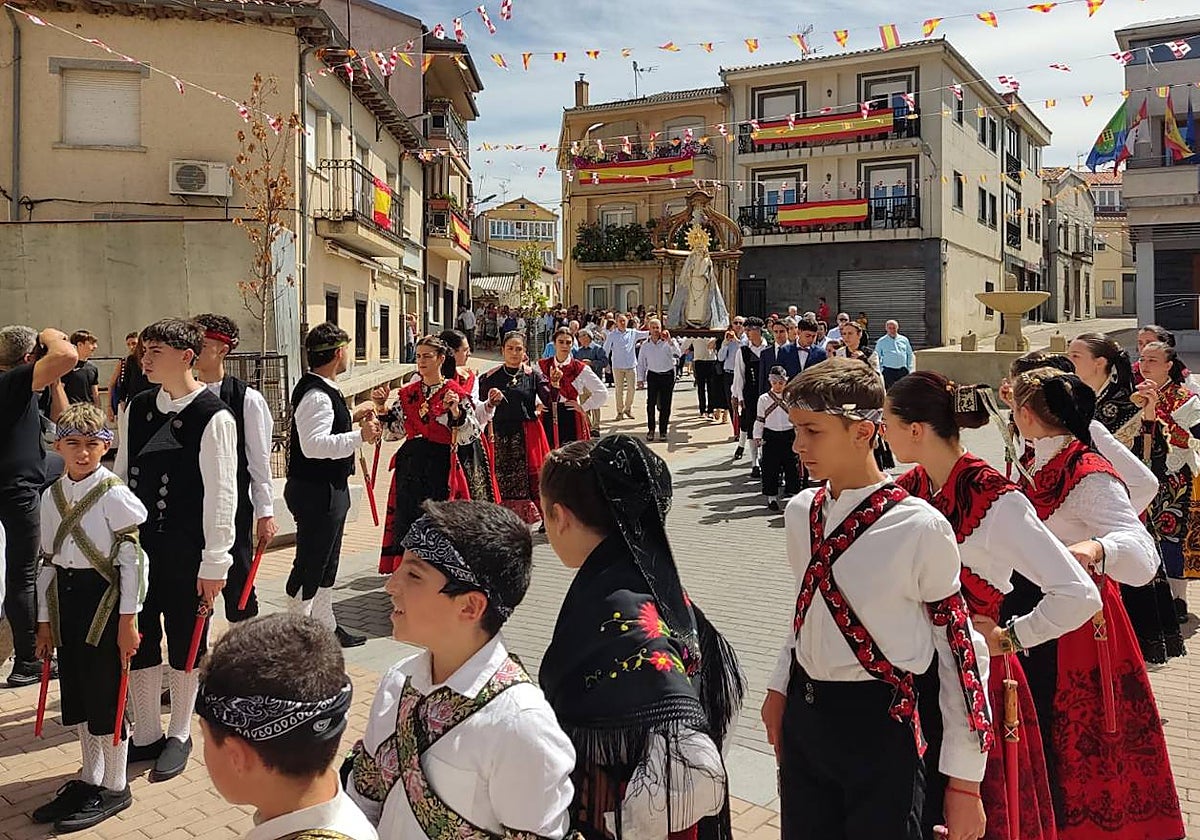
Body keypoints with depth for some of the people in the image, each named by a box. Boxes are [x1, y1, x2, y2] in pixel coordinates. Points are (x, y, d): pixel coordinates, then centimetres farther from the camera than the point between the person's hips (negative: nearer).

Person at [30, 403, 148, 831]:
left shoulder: (114, 495, -12)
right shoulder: (52, 497, 7)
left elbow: (132, 558, -12)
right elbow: (48, 560, 12)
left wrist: (127, 620, -13)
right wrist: (45, 619, 12)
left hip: (103, 598, -6)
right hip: (65, 600, 7)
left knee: (105, 696, 1)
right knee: (75, 695, 15)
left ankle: (114, 787, 16)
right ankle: (90, 778, 32)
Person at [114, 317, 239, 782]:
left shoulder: (213, 417, -13)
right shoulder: (137, 407, 5)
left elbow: (220, 491, -13)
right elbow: (121, 474, 12)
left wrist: (214, 562, -12)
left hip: (186, 552, -5)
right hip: (136, 544, 5)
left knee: (184, 644, 10)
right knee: (138, 640, 13)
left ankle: (179, 736, 28)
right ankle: (146, 736, 30)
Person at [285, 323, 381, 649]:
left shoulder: (322, 390, 12)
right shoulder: (316, 395, -22)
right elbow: (314, 444, -33)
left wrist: (351, 418, 17)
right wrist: (360, 436, -32)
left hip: (329, 490, 11)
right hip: (315, 491, -11)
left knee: (327, 564, 21)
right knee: (309, 566, -1)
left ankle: (327, 625, 33)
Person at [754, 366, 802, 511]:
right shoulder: (764, 399, 1)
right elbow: (759, 420, 4)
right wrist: (757, 437, -2)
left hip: (789, 435, 1)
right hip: (770, 436, -1)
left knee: (792, 466, 4)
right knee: (770, 467, 2)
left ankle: (793, 492, 15)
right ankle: (772, 496, 11)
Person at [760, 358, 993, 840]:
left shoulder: (920, 528, -17)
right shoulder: (800, 512, 2)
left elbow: (960, 650, -12)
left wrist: (964, 782, -9)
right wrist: (780, 688, 14)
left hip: (879, 727, -6)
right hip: (803, 716, 6)